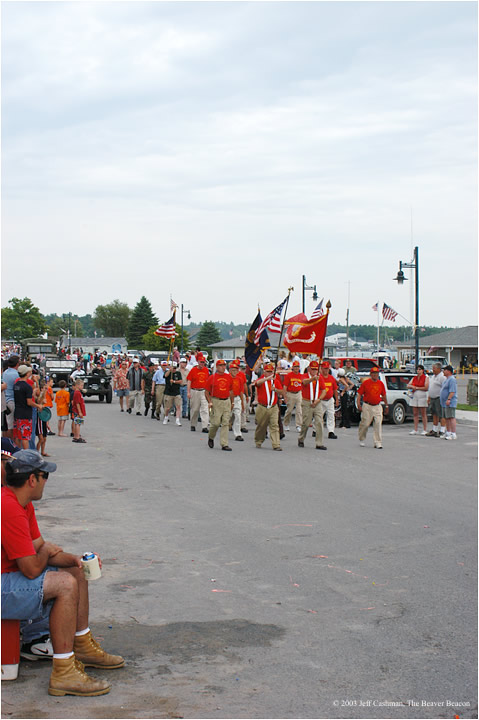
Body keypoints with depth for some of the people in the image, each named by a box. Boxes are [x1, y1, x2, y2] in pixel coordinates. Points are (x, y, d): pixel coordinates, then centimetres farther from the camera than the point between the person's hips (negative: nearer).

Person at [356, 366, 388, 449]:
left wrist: (386, 405, 21)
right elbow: (359, 394, -2)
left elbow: (384, 395, 18)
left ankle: (378, 443, -1)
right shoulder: (366, 383, -3)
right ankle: (361, 439, 27)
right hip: (367, 406, -2)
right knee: (365, 424, 2)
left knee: (378, 424, -5)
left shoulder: (381, 383, 7)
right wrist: (359, 405, -11)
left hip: (377, 406, 3)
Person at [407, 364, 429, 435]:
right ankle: (415, 430, 7)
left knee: (423, 413, -2)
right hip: (414, 396, 5)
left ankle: (425, 430, 2)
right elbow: (408, 385, 13)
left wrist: (416, 388, -8)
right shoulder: (414, 378, 15)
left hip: (422, 396, -5)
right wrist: (412, 386, -8)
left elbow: (426, 388, -11)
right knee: (415, 413, 4)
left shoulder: (426, 378, -1)